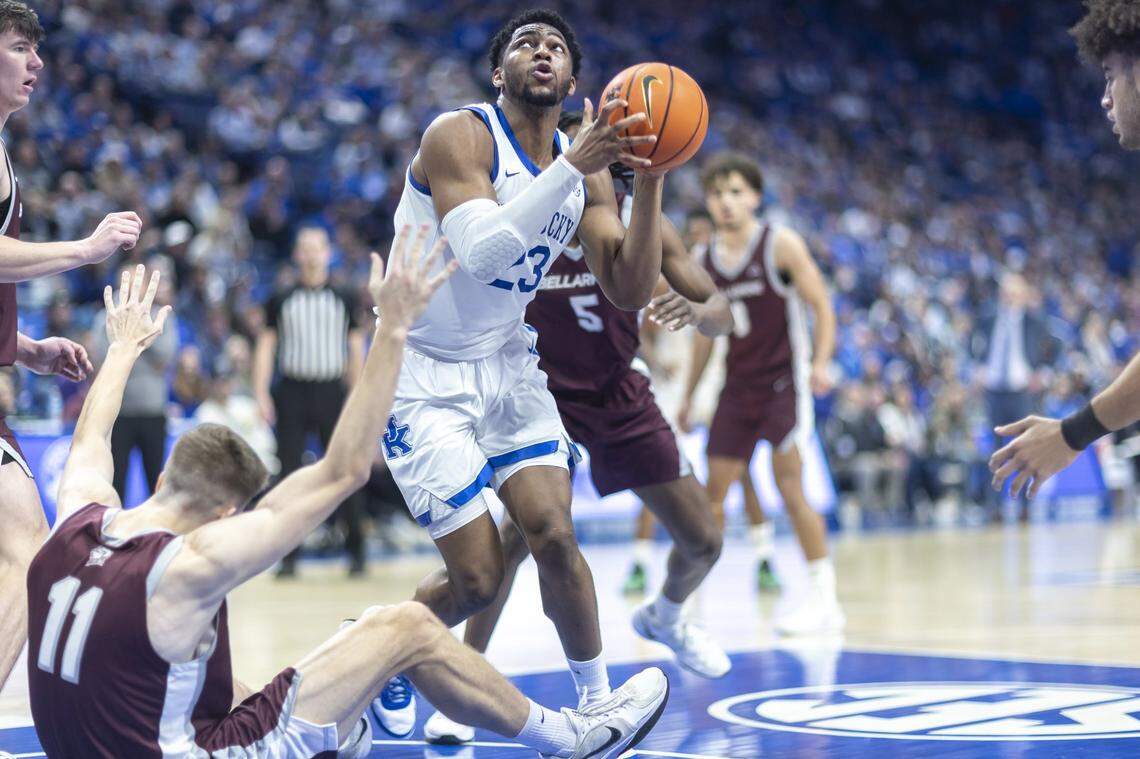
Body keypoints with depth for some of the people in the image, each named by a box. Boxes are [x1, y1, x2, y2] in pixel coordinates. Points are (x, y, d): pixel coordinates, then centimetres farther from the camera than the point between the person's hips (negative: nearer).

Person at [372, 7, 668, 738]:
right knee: (479, 578, -7)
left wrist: (649, 183, -19)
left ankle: (597, 703, 5)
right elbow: (482, 248, -34)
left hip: (507, 366, 5)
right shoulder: (460, 136, -18)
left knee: (553, 535, -12)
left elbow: (630, 291, -7)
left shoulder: (586, 170, 1)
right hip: (424, 375, -5)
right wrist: (571, 166, -37)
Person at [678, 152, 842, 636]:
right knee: (713, 492, 5)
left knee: (790, 489, -10)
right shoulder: (704, 261, 7)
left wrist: (821, 364, -21)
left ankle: (824, 599, -3)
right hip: (738, 385, 5)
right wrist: (688, 396, 18)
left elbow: (822, 306, -7)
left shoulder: (781, 245, -8)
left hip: (784, 379, -5)